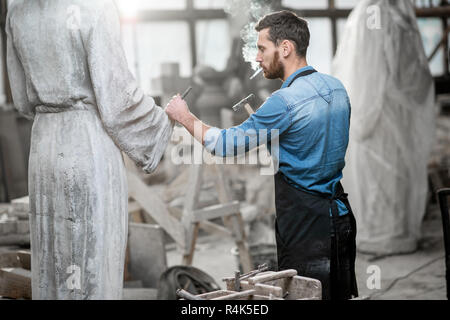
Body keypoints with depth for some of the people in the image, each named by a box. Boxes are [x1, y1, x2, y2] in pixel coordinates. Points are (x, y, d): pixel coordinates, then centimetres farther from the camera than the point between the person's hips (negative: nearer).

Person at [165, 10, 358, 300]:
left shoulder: (286, 101, -20)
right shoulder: (337, 87, 6)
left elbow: (225, 145, -14)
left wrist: (185, 117, 0)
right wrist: (260, 123, 16)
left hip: (304, 219, -8)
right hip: (339, 211, 8)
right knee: (340, 292, 15)